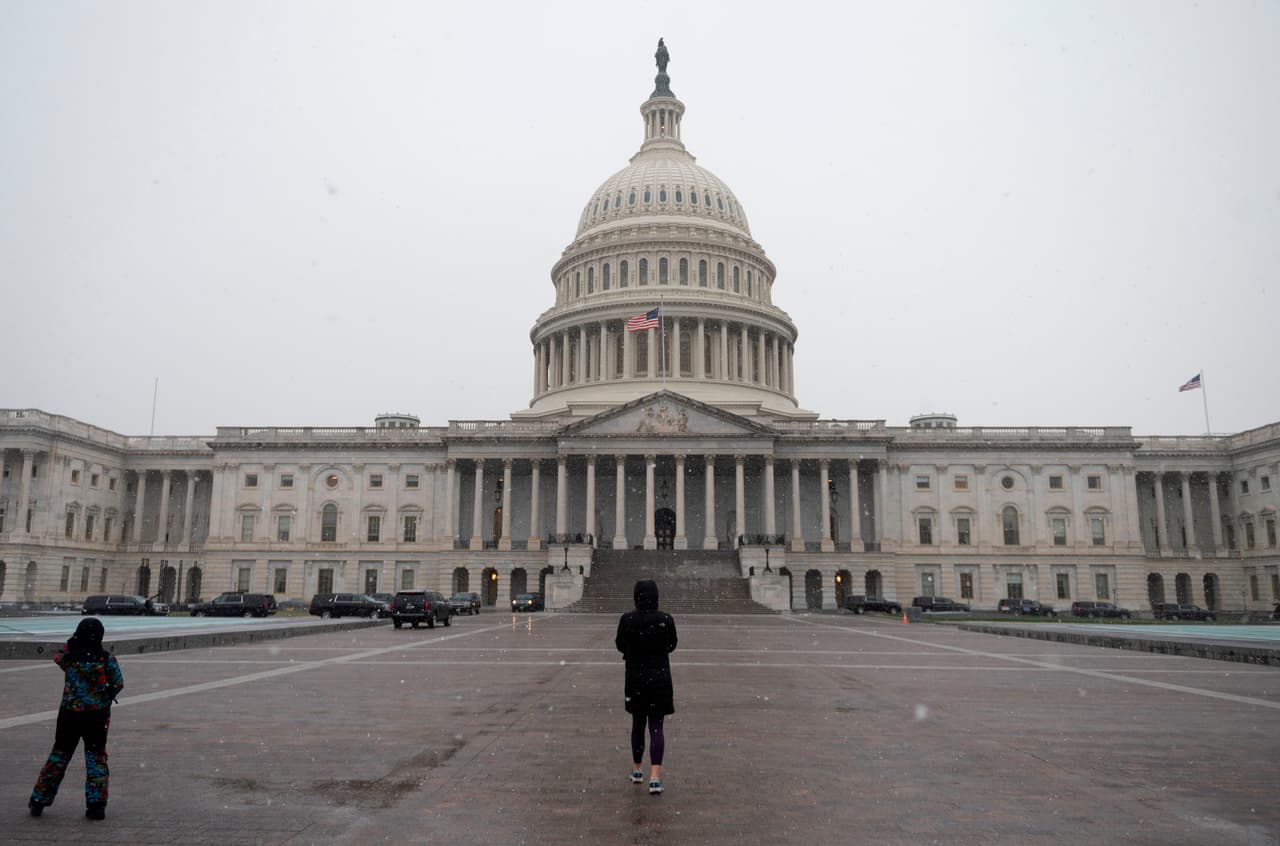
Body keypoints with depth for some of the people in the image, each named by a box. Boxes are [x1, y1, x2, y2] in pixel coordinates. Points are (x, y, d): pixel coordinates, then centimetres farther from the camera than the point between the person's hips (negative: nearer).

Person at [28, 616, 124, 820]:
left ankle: (38, 801, 23)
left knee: (59, 755, 16)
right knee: (96, 758, 8)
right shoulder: (106, 659, -11)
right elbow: (118, 684, -4)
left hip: (70, 714, 1)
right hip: (98, 715, -1)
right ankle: (97, 805, 6)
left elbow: (57, 656, 16)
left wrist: (72, 642, 14)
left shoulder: (69, 657, -8)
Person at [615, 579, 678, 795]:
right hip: (660, 678, -1)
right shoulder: (666, 620, -10)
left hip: (635, 678, 1)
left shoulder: (627, 620, -12)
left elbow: (620, 645, 1)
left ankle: (637, 771, 31)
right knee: (656, 727, 4)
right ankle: (655, 777, -8)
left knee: (637, 724, 18)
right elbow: (671, 646, 4)